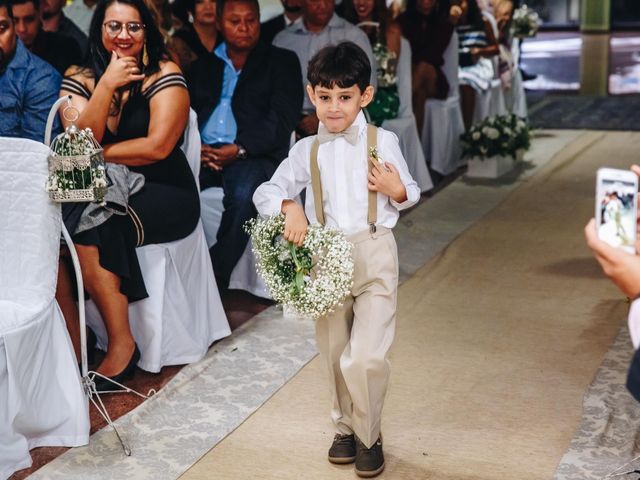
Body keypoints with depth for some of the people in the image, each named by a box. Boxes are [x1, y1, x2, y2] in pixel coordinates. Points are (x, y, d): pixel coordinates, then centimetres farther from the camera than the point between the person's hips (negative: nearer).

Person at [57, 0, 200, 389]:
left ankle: (122, 345, -18)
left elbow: (158, 146, -13)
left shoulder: (164, 75, -3)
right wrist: (107, 85, -16)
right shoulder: (79, 79, 8)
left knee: (90, 227, -29)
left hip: (163, 196, -4)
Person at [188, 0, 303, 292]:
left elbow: (282, 117, -1)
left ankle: (215, 279, -26)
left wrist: (240, 149, -15)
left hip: (252, 156, -3)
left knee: (243, 193, -36)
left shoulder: (281, 62, 13)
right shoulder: (202, 66, 25)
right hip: (203, 154, 3)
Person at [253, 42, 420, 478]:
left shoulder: (383, 141, -2)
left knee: (365, 357, -11)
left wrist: (397, 191, -15)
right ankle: (346, 426, 36)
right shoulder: (307, 150, 2)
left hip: (374, 255, -3)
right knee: (334, 354, 14)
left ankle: (368, 436, 14)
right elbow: (266, 191, 0)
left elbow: (410, 195, 8)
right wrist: (289, 206, -20)